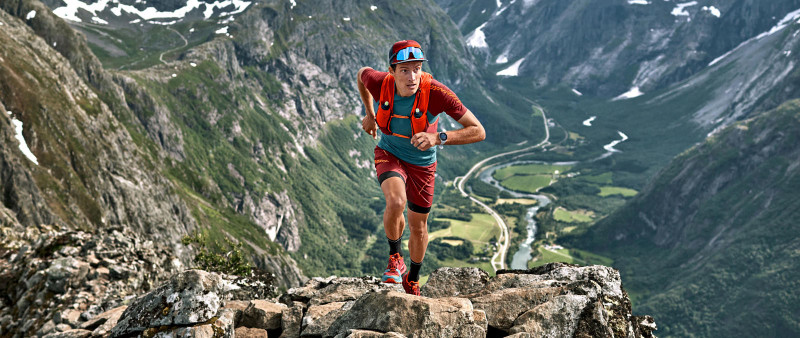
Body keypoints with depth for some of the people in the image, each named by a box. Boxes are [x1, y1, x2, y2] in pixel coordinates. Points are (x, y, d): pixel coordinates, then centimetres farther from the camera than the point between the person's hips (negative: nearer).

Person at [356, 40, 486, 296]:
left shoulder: (436, 92, -32)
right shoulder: (380, 83, -25)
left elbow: (478, 132, -30)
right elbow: (362, 73, 2)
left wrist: (439, 138, -42)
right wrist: (370, 114, 4)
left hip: (422, 163, 0)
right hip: (389, 154, 0)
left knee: (418, 227, 12)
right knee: (396, 203, -31)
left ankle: (413, 280, 42)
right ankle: (395, 259, 0)